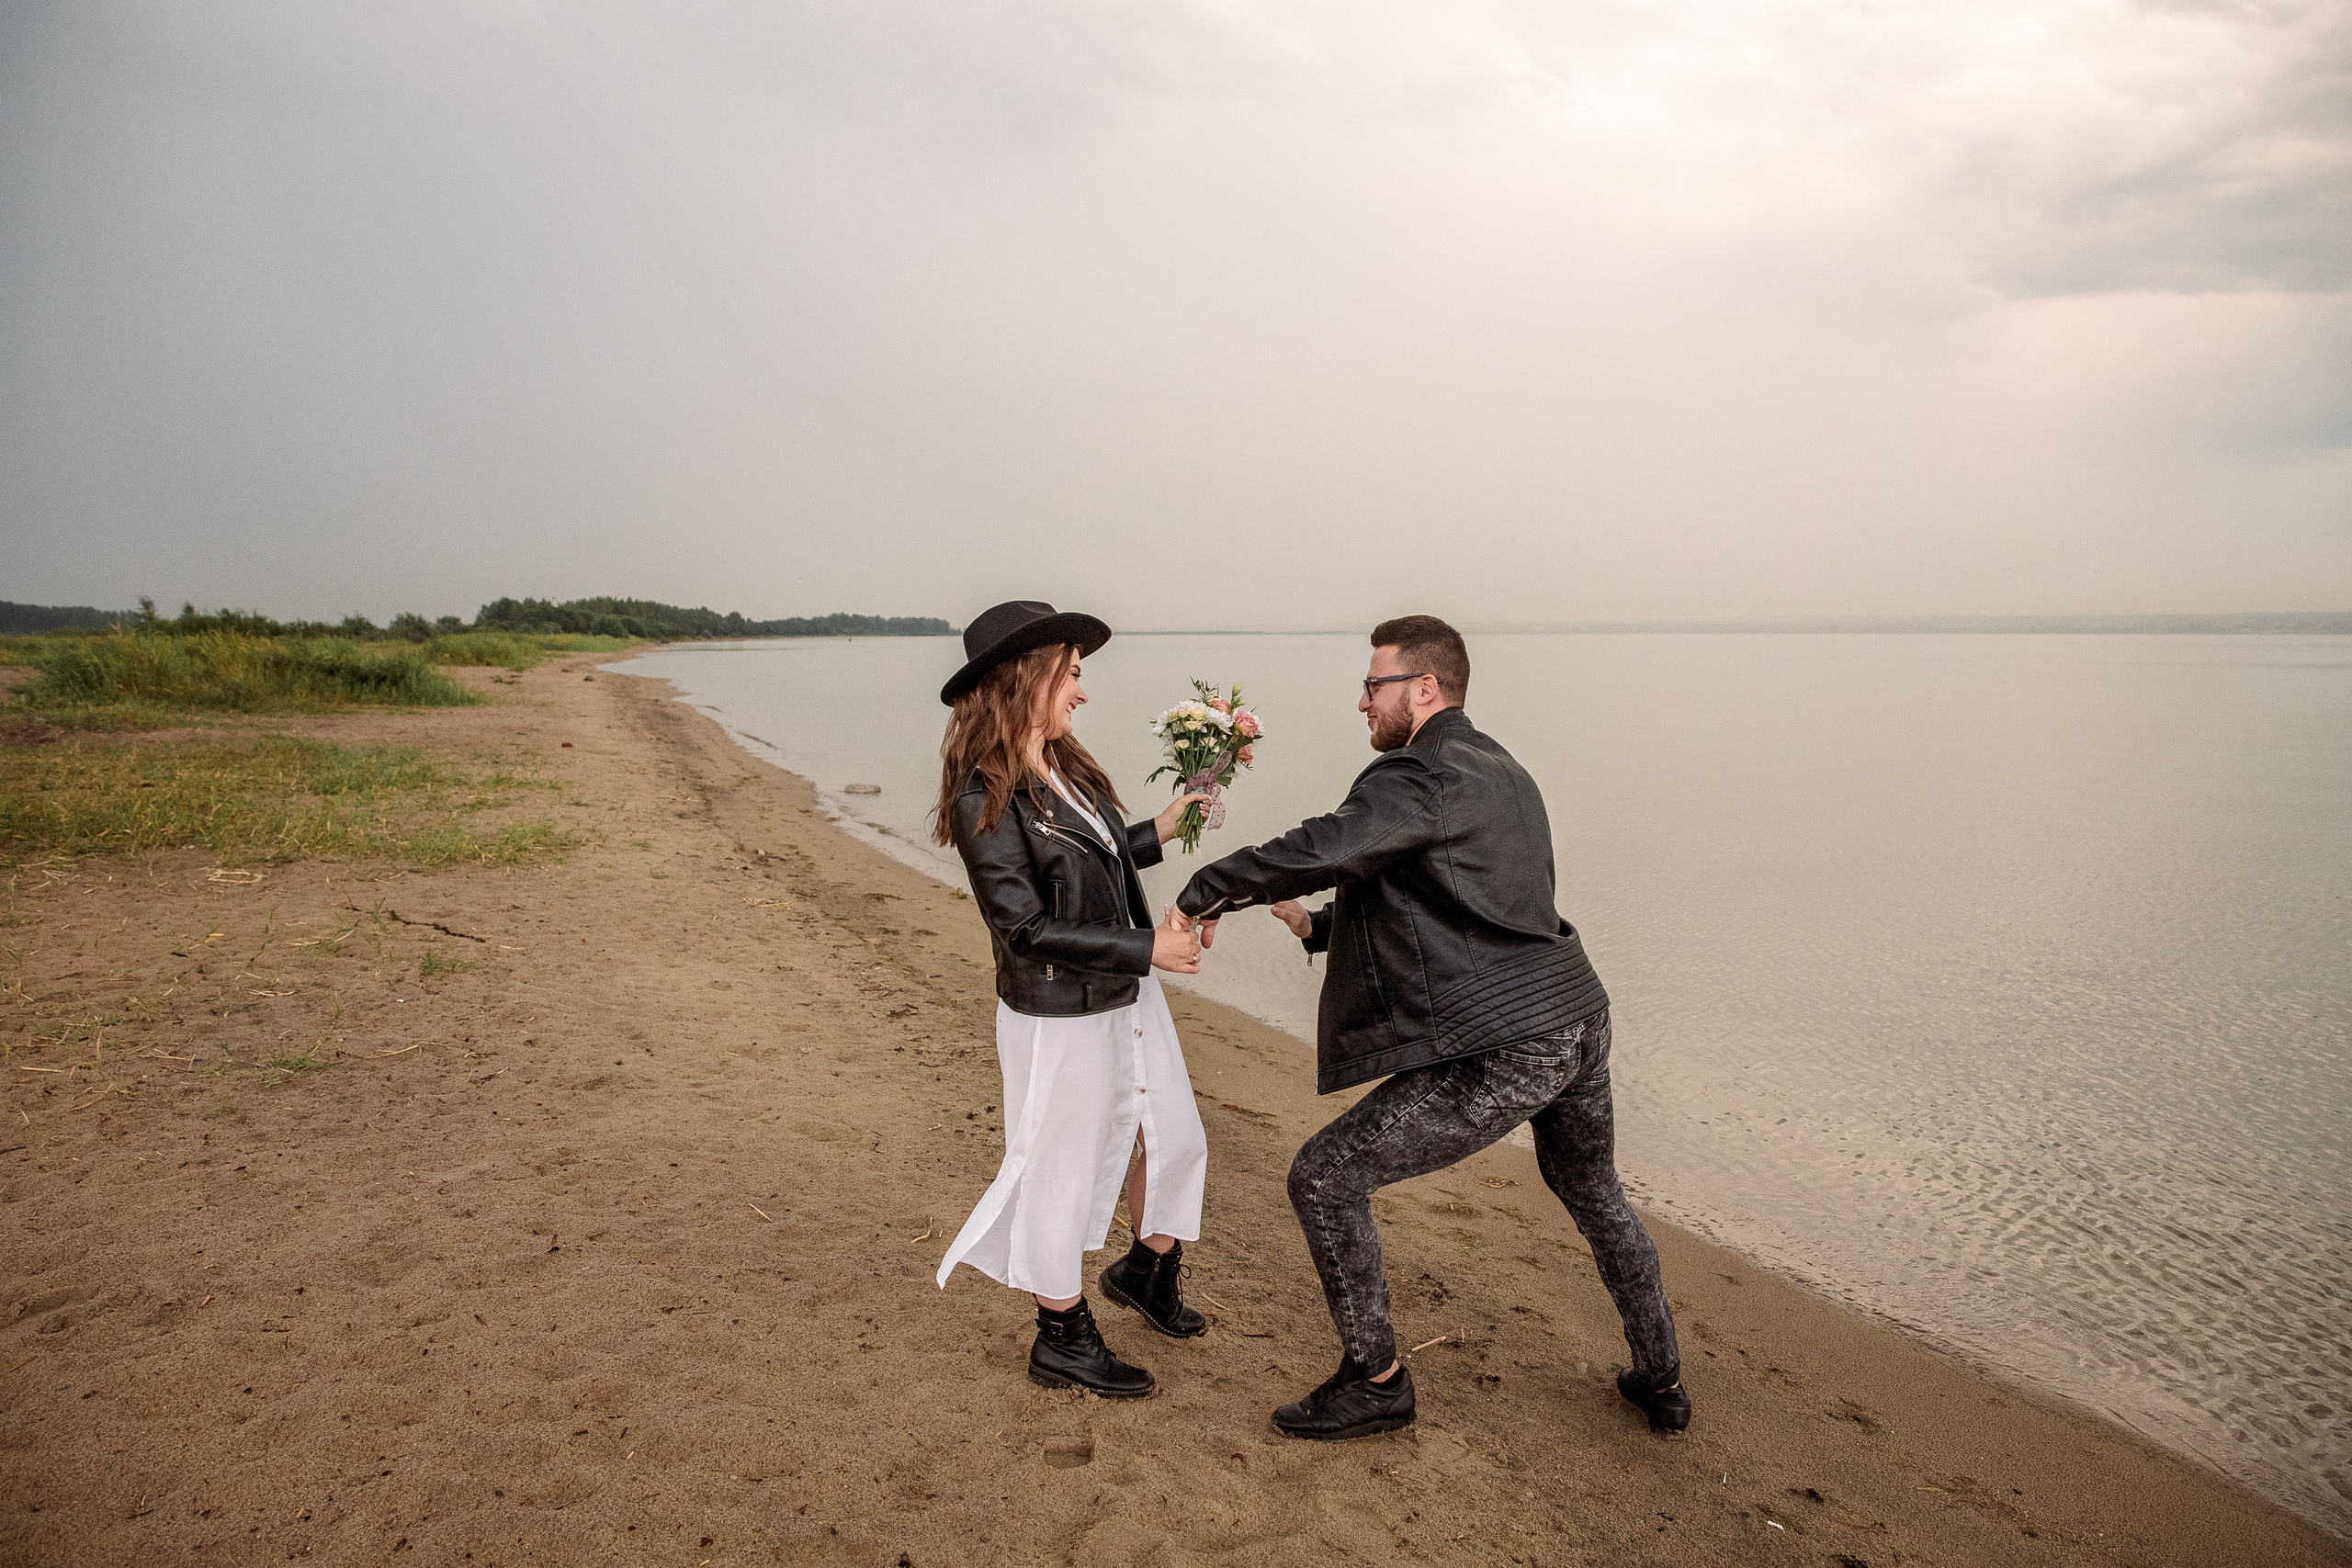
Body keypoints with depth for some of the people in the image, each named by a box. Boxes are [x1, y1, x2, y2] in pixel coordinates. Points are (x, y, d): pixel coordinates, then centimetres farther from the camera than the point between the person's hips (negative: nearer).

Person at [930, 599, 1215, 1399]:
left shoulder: (1065, 769, 4)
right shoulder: (983, 800, -21)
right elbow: (1027, 928, -23)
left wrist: (1161, 830, 7)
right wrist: (1146, 946, -20)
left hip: (1129, 998, 9)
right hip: (1060, 1018, -8)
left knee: (1175, 1140, 21)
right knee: (1063, 1175, 9)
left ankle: (1147, 1271, 47)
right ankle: (1064, 1340, 30)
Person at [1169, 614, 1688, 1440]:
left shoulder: (1419, 775, -12)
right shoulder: (1505, 774, 19)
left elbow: (1315, 851, -27)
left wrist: (1204, 892, -11)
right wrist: (1321, 927, 19)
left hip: (1500, 1050, -10)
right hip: (1579, 1018, 10)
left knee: (1324, 1178, 2)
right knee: (1593, 1193, 34)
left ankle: (1374, 1379, 16)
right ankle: (1660, 1381, 46)